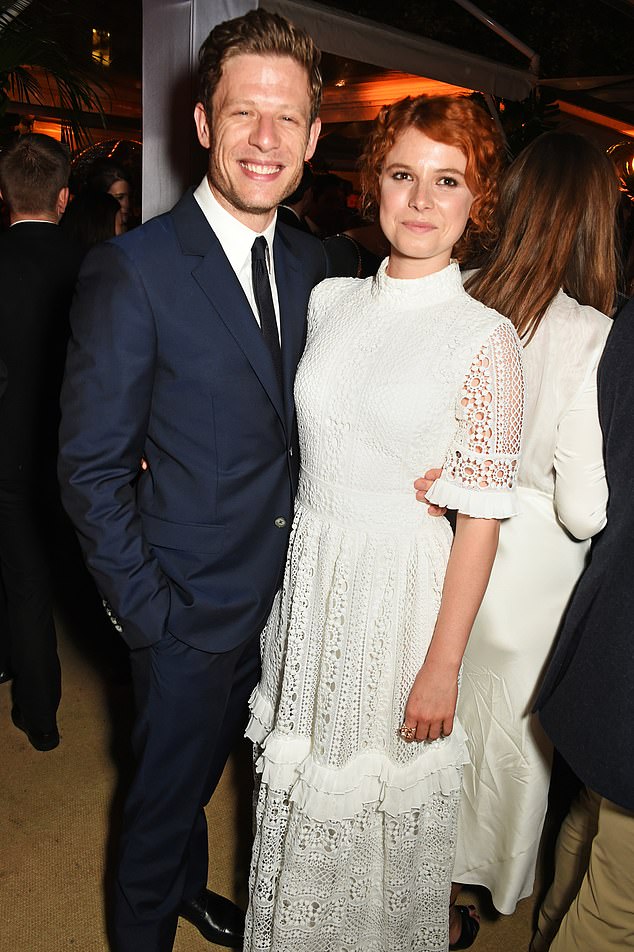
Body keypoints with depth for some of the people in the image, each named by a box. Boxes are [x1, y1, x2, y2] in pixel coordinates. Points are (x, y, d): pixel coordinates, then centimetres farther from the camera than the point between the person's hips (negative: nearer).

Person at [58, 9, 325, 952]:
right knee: (168, 795, 17)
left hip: (282, 594, 6)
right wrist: (147, 613, -16)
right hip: (191, 611, -6)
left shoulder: (309, 261, 2)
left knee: (208, 766, 27)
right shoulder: (132, 270, -18)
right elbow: (90, 469, -17)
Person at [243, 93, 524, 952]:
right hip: (307, 578, 5)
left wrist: (443, 666, -11)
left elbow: (481, 518, -12)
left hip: (405, 593, -4)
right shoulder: (330, 300, 1)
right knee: (299, 784, 21)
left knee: (380, 799, 14)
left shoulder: (486, 340, -13)